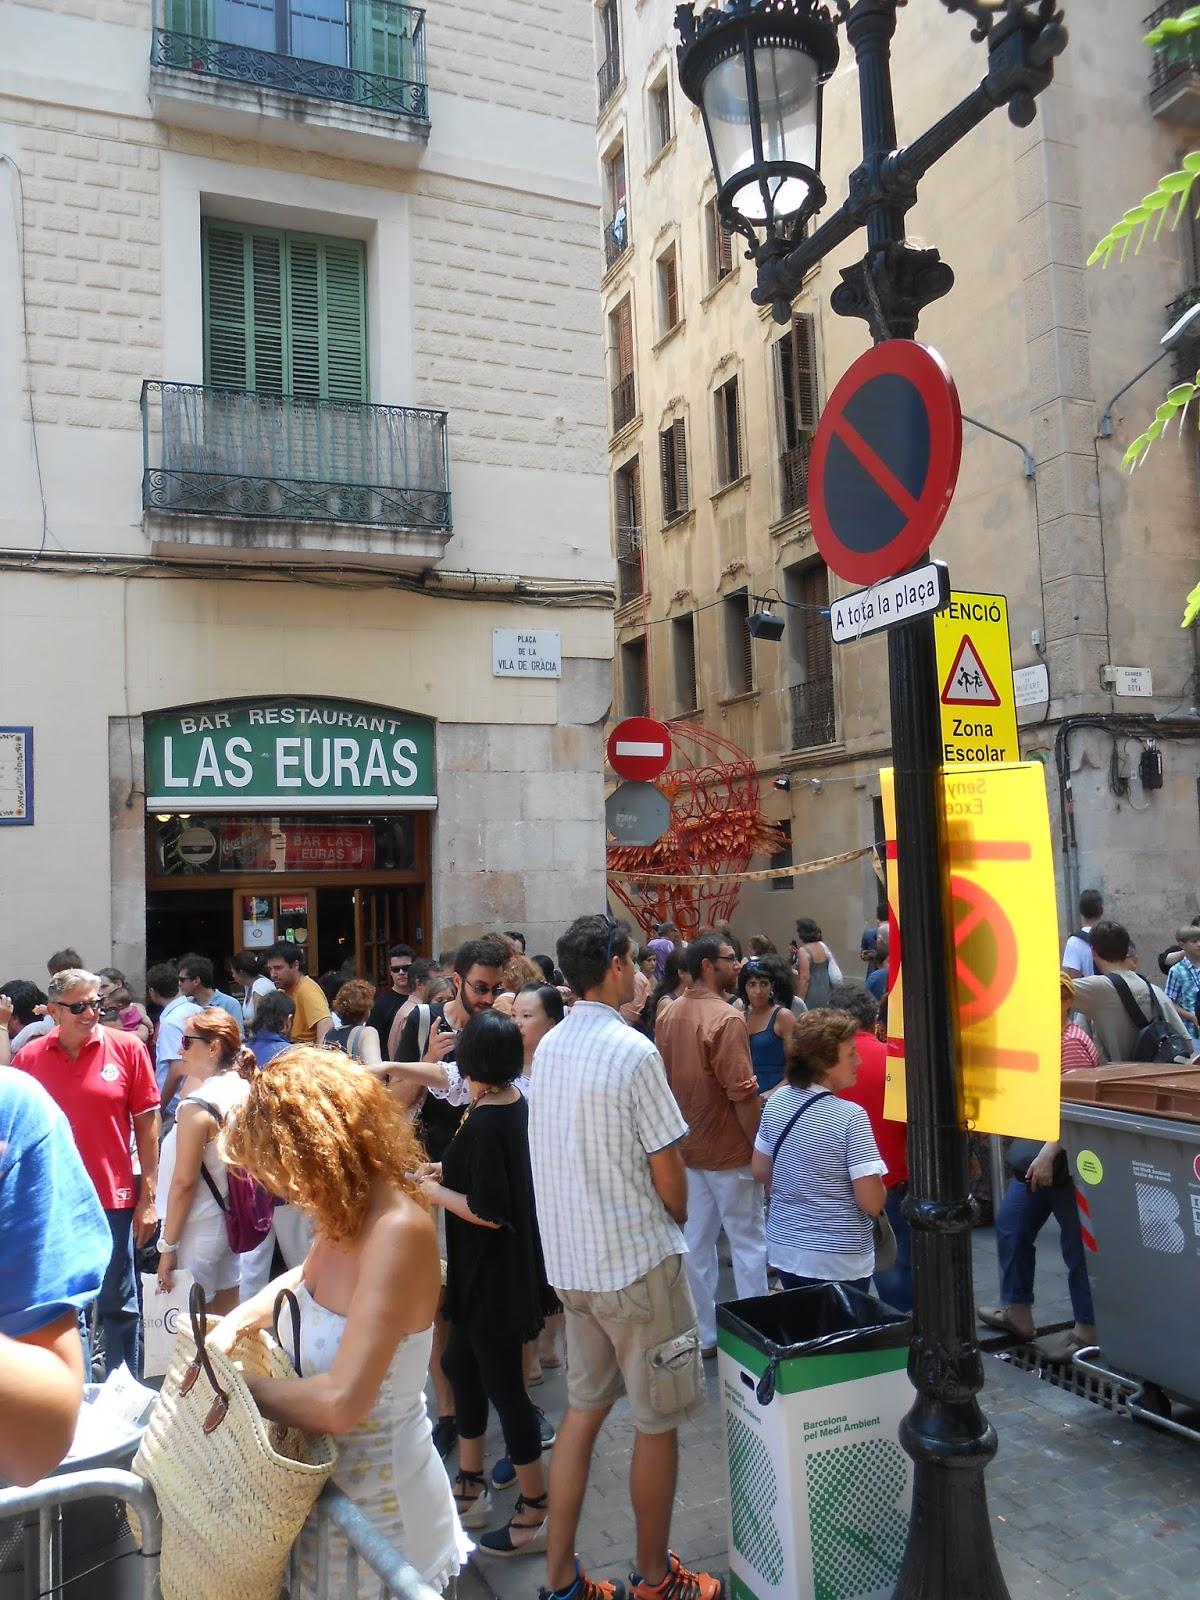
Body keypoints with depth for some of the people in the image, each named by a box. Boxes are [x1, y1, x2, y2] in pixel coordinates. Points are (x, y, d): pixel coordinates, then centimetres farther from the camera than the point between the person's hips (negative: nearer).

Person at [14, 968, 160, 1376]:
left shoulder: (128, 1049, -5)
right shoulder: (29, 1057, -1)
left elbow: (146, 1123, -1)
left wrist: (148, 1196, -3)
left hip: (113, 1199, -1)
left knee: (118, 1304, 10)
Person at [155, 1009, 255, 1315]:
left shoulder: (198, 1106, -20)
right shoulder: (242, 1088, 1)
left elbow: (184, 1182, -18)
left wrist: (168, 1246, -12)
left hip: (197, 1231, -8)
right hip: (229, 1219, 8)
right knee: (227, 1324, 16)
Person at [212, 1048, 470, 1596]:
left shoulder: (399, 1230, -31)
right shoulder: (349, 1215, -6)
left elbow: (340, 1402, -37)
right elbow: (311, 1277, 18)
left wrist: (237, 1385, -21)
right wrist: (240, 1317, 1)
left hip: (380, 1499, -8)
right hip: (330, 1474, 8)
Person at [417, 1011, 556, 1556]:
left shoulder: (485, 1123, -26)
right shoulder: (517, 1104, 1)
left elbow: (489, 1212, -26)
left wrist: (434, 1191, -15)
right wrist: (450, 1171, 8)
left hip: (494, 1272, -9)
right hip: (500, 1269, 9)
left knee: (503, 1385, 5)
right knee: (460, 1364, 23)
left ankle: (536, 1514, 21)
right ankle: (470, 1488, 38)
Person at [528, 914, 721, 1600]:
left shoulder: (549, 1047, 3)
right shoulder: (633, 1050, -20)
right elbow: (669, 1173, -16)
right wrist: (674, 1224, 5)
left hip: (571, 1260, 7)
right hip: (639, 1262, -7)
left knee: (584, 1408, 17)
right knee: (657, 1423, 10)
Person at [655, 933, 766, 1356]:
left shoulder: (668, 1015, 2)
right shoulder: (725, 1018, -21)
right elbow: (743, 1093, -21)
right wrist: (760, 1146, -11)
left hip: (687, 1147, 7)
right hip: (729, 1150, -7)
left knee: (696, 1242, 13)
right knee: (748, 1242, 7)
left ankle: (702, 1335, 23)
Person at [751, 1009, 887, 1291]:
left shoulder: (777, 1102, -2)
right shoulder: (851, 1118, -21)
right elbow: (872, 1203, -20)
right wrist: (879, 1191, 0)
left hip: (783, 1248, 6)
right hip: (838, 1261, -6)